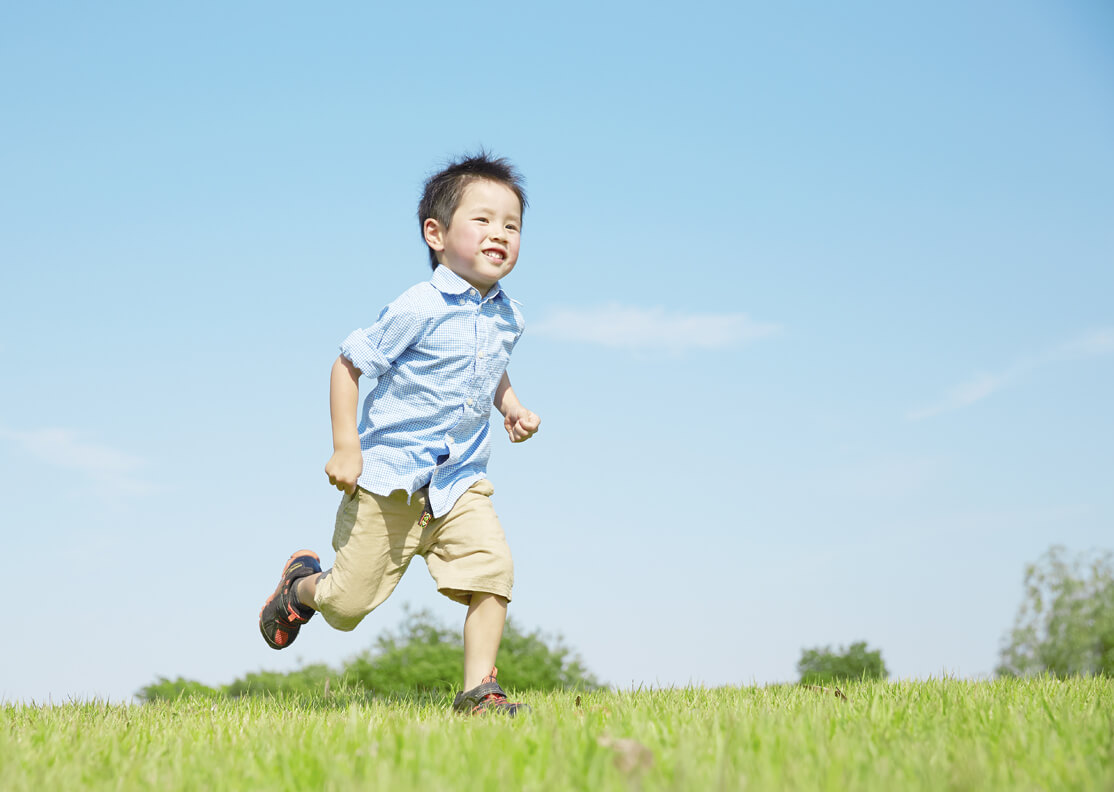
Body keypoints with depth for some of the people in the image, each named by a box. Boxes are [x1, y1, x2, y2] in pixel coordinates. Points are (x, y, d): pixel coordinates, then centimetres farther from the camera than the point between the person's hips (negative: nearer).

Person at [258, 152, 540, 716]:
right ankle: (300, 585, 41)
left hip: (460, 479, 5)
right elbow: (348, 364, -11)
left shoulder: (507, 316, 3)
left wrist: (510, 405, 6)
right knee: (348, 603, 6)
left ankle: (478, 688, -6)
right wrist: (345, 447, -17)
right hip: (387, 476, -5)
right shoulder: (418, 309, -18)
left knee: (492, 569, -18)